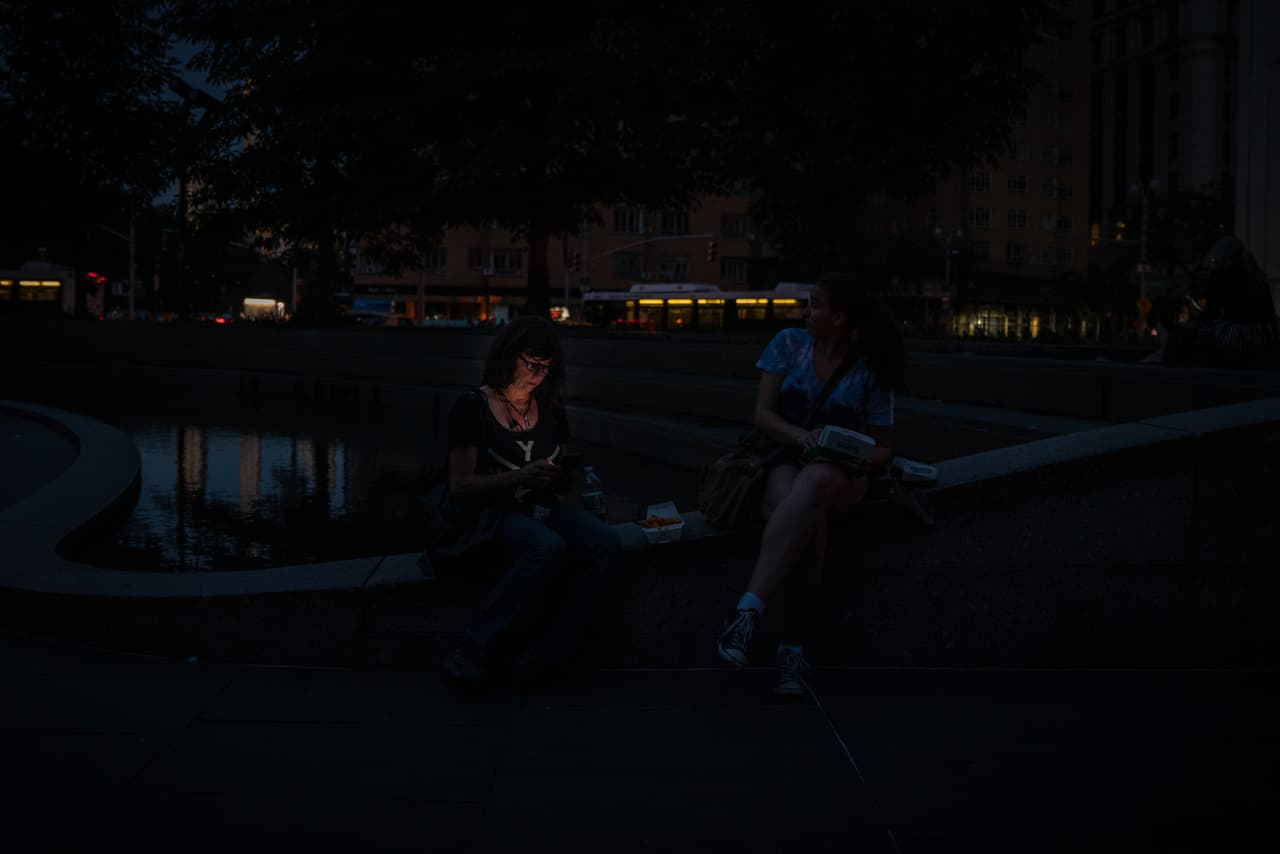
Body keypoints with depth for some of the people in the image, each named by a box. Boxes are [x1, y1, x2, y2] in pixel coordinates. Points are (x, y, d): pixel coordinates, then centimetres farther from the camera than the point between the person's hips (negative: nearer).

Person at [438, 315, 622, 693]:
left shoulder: (551, 410, 17)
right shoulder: (473, 409, 0)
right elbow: (459, 488, -7)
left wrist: (567, 474, 0)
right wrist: (521, 477, -19)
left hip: (543, 508, 5)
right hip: (493, 515, -5)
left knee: (607, 543, -28)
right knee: (548, 547, -39)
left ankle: (539, 655, -31)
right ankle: (478, 653, -31)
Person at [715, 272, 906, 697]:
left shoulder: (871, 371, 0)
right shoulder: (789, 344, 5)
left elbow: (882, 449, 5)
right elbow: (763, 415, 1)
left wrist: (863, 461, -19)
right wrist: (802, 436, -19)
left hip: (842, 475, -1)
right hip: (787, 462, 1)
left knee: (815, 481, -41)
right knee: (810, 522, -38)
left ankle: (748, 610, -48)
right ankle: (792, 647, -41)